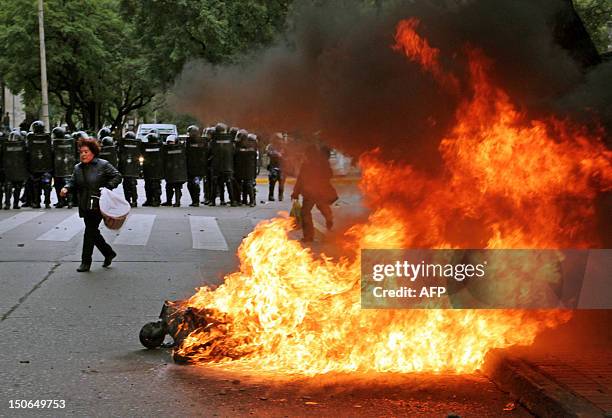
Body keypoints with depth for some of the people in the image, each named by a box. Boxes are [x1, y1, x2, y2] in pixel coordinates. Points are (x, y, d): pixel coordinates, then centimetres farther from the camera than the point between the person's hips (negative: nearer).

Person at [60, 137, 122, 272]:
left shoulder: (103, 165, -6)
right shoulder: (78, 168, 12)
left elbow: (117, 176, -3)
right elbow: (73, 181, 11)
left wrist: (107, 188, -16)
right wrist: (66, 188, -10)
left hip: (97, 206, -7)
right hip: (85, 207, 7)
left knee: (90, 232, -7)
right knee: (93, 232, 13)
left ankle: (86, 261, 0)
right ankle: (109, 253, 32)